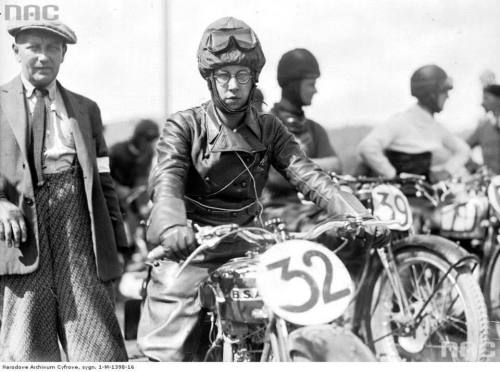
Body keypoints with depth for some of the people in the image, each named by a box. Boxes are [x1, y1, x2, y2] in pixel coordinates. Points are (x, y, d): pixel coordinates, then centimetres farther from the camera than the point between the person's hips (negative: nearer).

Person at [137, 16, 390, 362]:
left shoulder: (269, 129, 8)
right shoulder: (185, 126, -2)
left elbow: (310, 177, -4)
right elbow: (167, 181, -19)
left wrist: (361, 216, -21)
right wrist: (173, 227, -42)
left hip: (245, 251, 3)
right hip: (189, 253, -3)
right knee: (171, 350, -9)